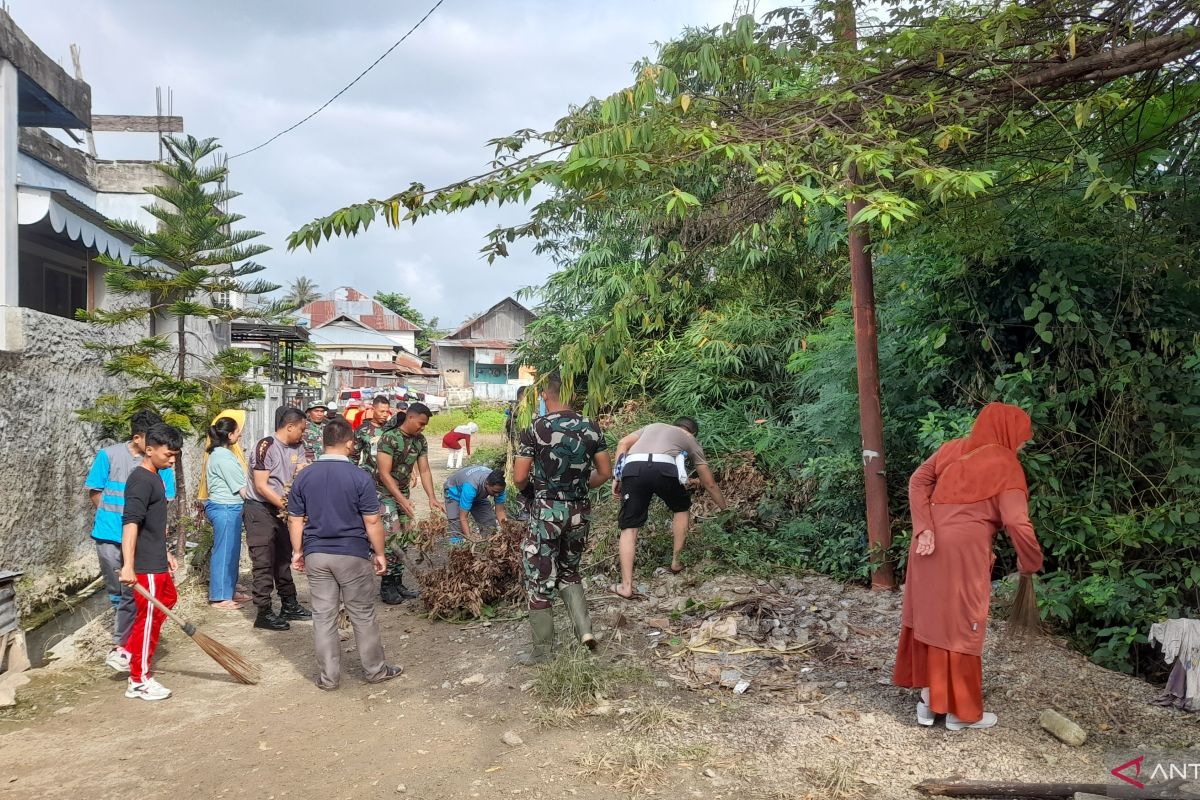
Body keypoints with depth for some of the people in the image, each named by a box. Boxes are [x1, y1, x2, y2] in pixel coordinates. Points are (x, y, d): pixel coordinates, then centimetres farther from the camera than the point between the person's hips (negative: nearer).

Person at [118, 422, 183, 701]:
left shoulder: (155, 477, 13)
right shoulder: (141, 480, -18)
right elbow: (130, 523, -29)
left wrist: (166, 554, 25)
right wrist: (128, 566, -37)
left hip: (157, 562, 10)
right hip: (144, 566, -10)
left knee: (167, 600, 23)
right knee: (149, 617, -1)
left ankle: (129, 652, 29)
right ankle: (139, 681, 11)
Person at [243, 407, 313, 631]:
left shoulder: (297, 447, 4)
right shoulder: (266, 446, -18)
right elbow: (261, 486, -20)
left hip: (282, 509, 8)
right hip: (259, 509, -8)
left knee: (283, 559, 16)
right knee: (263, 562, -4)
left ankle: (289, 605, 27)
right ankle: (264, 613, 3)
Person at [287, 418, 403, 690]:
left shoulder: (303, 477, -1)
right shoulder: (360, 477, -13)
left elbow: (295, 520, 4)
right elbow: (372, 522, -10)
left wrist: (297, 551, 15)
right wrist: (379, 553, 0)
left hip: (316, 555, 3)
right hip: (353, 555, -3)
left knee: (323, 616, 10)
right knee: (363, 616, 10)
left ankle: (328, 676, 17)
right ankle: (375, 670, 22)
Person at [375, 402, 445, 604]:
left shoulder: (420, 441, 3)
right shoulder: (389, 438, -19)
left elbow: (424, 471, 4)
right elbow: (384, 474, -21)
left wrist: (432, 498, -7)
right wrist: (402, 500, -26)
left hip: (403, 493, 7)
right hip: (384, 493, -7)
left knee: (404, 539, 6)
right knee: (392, 539, -12)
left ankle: (397, 583, 15)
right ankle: (386, 587, -2)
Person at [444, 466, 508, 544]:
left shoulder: (498, 486, -29)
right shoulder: (471, 486, -44)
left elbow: (500, 511, -20)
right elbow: (463, 518, -41)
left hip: (478, 495, 5)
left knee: (490, 526, -6)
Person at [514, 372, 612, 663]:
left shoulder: (535, 429, -10)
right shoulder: (591, 428, 0)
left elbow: (519, 478, -9)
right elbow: (605, 472, 4)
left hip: (547, 510, -4)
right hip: (580, 511, 4)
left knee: (539, 579, 8)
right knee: (569, 571, 24)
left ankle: (542, 651, 15)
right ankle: (584, 628, 8)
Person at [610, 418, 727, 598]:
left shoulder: (653, 426, 40)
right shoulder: (690, 440, 34)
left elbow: (623, 443, 21)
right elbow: (709, 484, 37)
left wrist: (617, 478, 20)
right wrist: (725, 509, 50)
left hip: (632, 468, 2)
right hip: (664, 468, -1)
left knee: (628, 527, 9)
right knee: (682, 508, 29)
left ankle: (626, 586, 2)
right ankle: (676, 562, 31)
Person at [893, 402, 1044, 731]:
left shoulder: (953, 448, 14)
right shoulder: (1005, 466, -3)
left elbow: (918, 480, 5)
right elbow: (1018, 523, -11)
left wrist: (924, 528, -3)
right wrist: (1030, 563, 4)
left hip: (930, 546, 6)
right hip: (963, 552, -6)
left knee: (928, 617, 15)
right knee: (959, 626, 5)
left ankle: (929, 699, 25)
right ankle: (961, 712, 17)